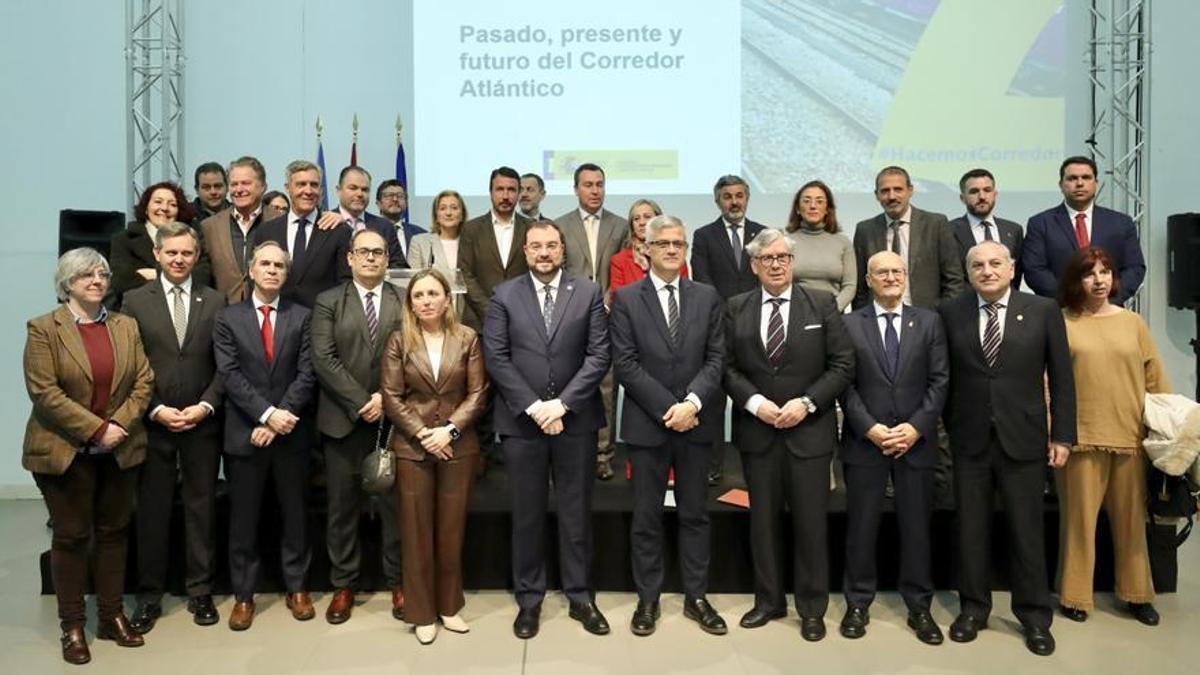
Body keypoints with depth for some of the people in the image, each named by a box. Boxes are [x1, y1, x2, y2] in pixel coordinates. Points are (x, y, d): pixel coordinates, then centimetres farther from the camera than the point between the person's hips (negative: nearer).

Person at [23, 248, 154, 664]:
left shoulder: (126, 326, 8)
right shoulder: (43, 328, -5)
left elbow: (143, 381, 3)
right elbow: (43, 391, -13)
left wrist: (120, 425, -12)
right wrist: (96, 430, -18)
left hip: (120, 450, 4)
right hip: (65, 451, -4)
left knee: (114, 533, 11)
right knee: (70, 536, 5)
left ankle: (112, 616, 22)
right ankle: (72, 626, 16)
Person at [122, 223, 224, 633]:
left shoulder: (214, 301, 4)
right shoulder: (136, 301, 3)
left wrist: (205, 406, -9)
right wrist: (156, 410, -9)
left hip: (202, 423, 1)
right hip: (152, 423, 0)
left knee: (201, 508, 8)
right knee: (152, 511, 7)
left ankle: (200, 592, 20)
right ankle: (149, 596, 20)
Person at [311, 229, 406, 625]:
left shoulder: (405, 303, 6)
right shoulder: (328, 302, 6)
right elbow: (324, 359, -5)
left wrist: (386, 397, -12)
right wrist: (360, 402, -12)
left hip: (393, 419, 0)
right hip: (344, 420, 0)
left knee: (396, 503, 6)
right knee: (342, 506, 7)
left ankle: (398, 583, 18)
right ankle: (343, 585, 20)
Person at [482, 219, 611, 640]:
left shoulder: (588, 293, 3)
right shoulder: (504, 295, 3)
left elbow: (599, 355, -4)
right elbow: (495, 358, -4)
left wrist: (562, 403, -13)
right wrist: (533, 406, -12)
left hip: (576, 419, 0)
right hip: (521, 421, 0)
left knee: (576, 512, 10)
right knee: (527, 514, 10)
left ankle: (580, 596, 24)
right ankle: (529, 599, 23)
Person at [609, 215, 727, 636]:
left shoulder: (707, 297, 7)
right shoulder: (626, 299, -1)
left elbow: (716, 359, 1)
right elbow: (625, 364, -8)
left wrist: (692, 403, -14)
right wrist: (668, 408, -14)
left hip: (697, 421, 2)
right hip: (647, 422, -2)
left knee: (695, 513, 11)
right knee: (647, 516, 8)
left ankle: (696, 598, 24)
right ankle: (648, 600, 21)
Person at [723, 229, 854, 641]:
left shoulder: (822, 303, 0)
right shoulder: (736, 308, 4)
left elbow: (843, 365, -2)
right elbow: (728, 367, 2)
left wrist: (806, 402, -13)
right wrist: (755, 402, -13)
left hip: (809, 430, -1)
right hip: (756, 430, 2)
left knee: (810, 522, 6)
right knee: (763, 520, 11)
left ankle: (812, 608, 21)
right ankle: (769, 600, 26)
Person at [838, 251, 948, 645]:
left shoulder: (929, 322, 8)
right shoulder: (848, 324, 3)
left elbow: (939, 380, 2)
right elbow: (844, 384, -2)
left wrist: (916, 427, -9)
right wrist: (870, 428, -12)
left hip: (917, 440, 1)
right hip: (865, 440, -1)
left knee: (917, 526, 8)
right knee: (861, 526, 6)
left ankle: (919, 607, 22)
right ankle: (858, 604, 19)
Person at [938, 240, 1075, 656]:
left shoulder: (1044, 311, 0)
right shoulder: (949, 313, 1)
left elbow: (1061, 377, 2)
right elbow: (943, 375, 4)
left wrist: (1062, 435, -1)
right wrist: (944, 428, 1)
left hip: (1023, 438, 0)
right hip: (969, 439, 1)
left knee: (1027, 530, 8)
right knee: (971, 529, 9)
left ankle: (1034, 615, 24)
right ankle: (973, 608, 25)